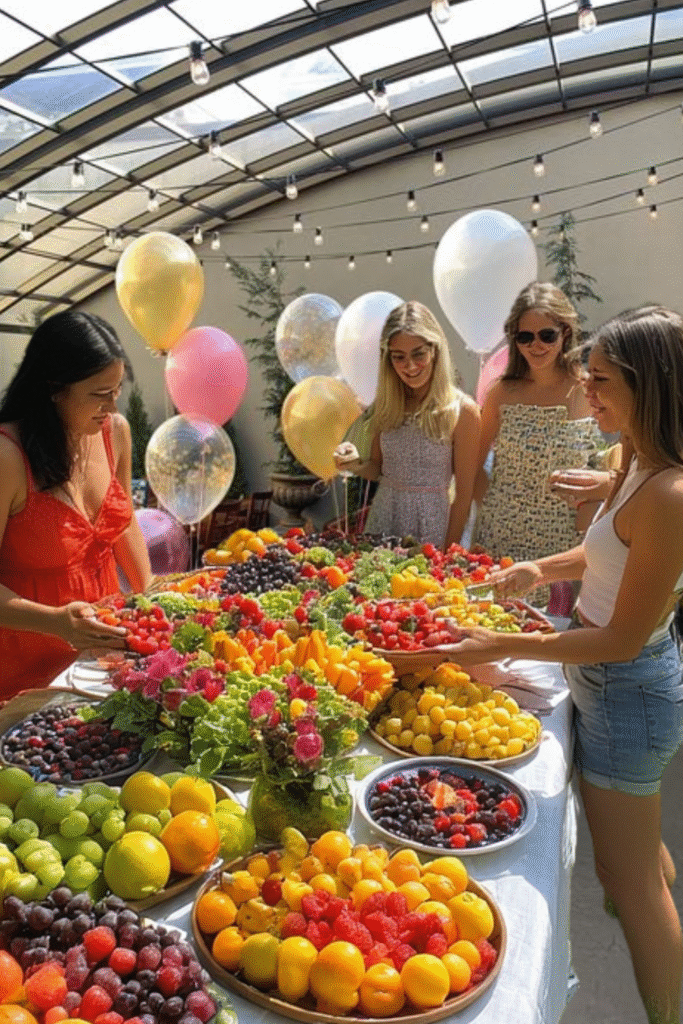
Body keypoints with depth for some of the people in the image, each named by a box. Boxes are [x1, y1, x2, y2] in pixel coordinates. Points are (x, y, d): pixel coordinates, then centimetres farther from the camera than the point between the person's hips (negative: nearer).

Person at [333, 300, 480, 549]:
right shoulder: (387, 403, 2)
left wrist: (448, 554, -9)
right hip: (383, 515, 4)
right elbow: (377, 468, 11)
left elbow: (464, 493, -9)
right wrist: (356, 465, -10)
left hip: (431, 522, -4)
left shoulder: (461, 410, -12)